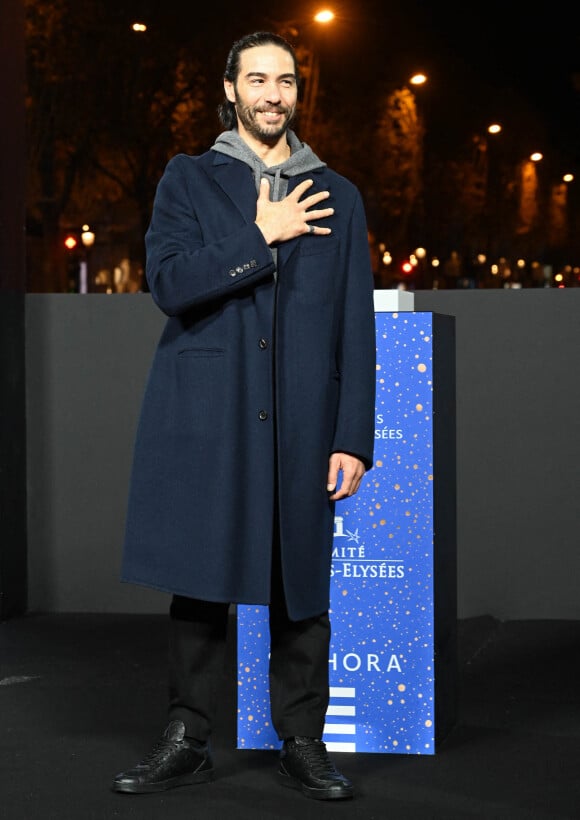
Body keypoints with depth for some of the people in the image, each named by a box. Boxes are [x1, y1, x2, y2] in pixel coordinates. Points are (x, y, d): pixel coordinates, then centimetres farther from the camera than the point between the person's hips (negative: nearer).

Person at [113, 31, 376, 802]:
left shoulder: (337, 198, 11)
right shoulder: (190, 180, 8)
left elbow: (355, 328, 7)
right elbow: (170, 283, -9)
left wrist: (353, 438, 0)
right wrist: (262, 239, -11)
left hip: (300, 427, 1)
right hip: (204, 418, -1)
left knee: (301, 586, 3)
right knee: (198, 581, 3)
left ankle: (303, 742, 15)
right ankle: (187, 741, 14)